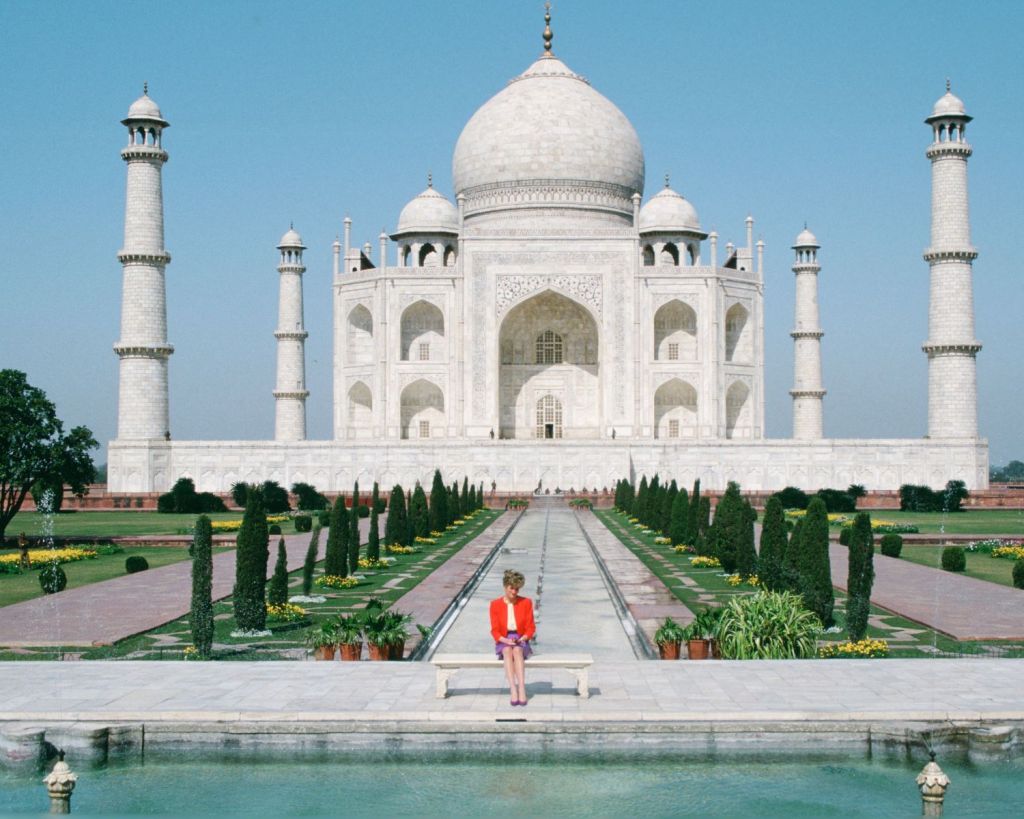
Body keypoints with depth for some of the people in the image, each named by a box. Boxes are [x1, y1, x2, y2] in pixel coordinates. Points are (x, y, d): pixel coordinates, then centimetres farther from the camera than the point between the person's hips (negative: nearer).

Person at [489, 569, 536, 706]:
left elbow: (530, 628, 3)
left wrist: (522, 639, -15)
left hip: (521, 640, 0)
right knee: (508, 651, -36)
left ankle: (522, 689, -48)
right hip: (503, 641, 0)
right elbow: (495, 631, 0)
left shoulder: (526, 603, 2)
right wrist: (506, 640, -18)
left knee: (517, 650, -36)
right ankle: (513, 690, -48)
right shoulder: (495, 605, 0)